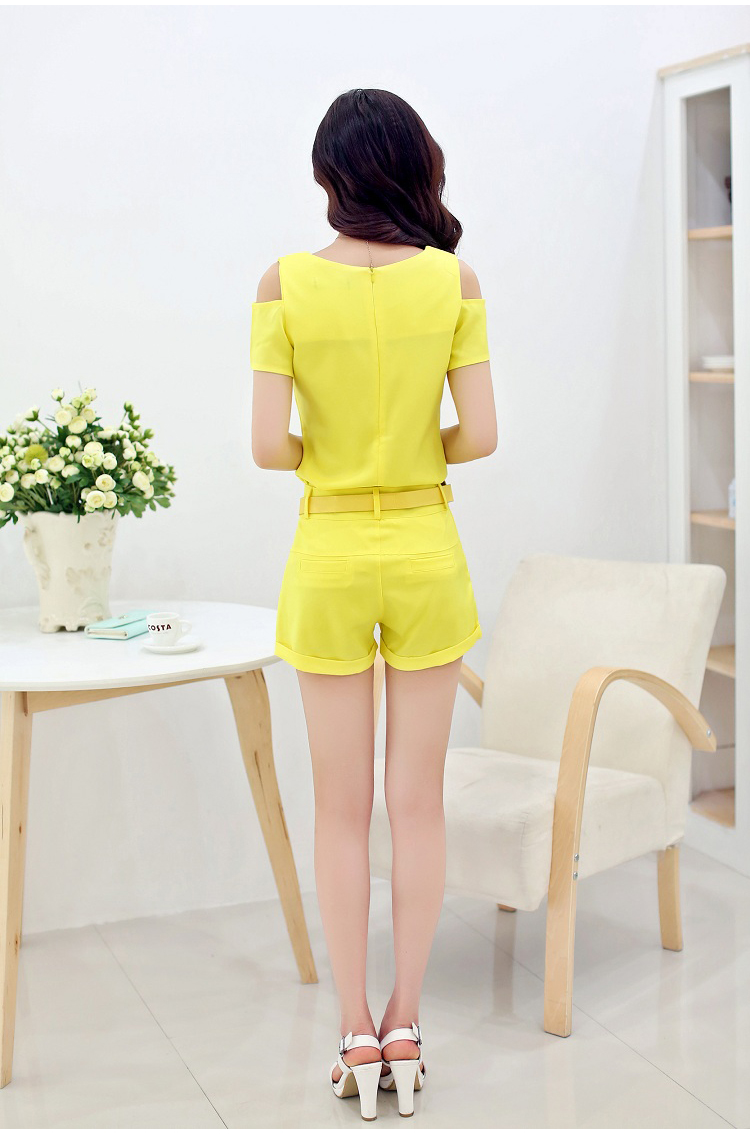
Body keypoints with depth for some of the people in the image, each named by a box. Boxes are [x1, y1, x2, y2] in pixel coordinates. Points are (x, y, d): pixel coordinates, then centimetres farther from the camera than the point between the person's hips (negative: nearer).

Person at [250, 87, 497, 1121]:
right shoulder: (454, 279, -6)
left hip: (330, 556, 0)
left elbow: (268, 446, -12)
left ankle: (356, 1037, 17)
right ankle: (405, 1029, 19)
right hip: (426, 552, 1)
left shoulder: (285, 283, -8)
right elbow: (480, 435, -7)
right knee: (418, 801, 10)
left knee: (342, 805, 9)